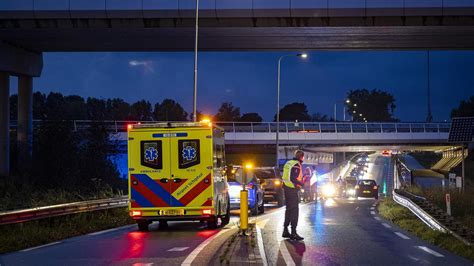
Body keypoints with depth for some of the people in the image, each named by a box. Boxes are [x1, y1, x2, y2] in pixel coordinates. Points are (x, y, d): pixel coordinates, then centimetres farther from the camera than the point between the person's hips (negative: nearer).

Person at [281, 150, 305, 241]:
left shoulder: (288, 163, 12)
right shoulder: (296, 165, -16)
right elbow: (293, 179, -24)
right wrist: (302, 183, -13)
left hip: (286, 188, 9)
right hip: (292, 190, -9)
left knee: (289, 209, 17)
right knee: (294, 210, -7)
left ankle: (285, 231, 22)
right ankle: (293, 233, -10)